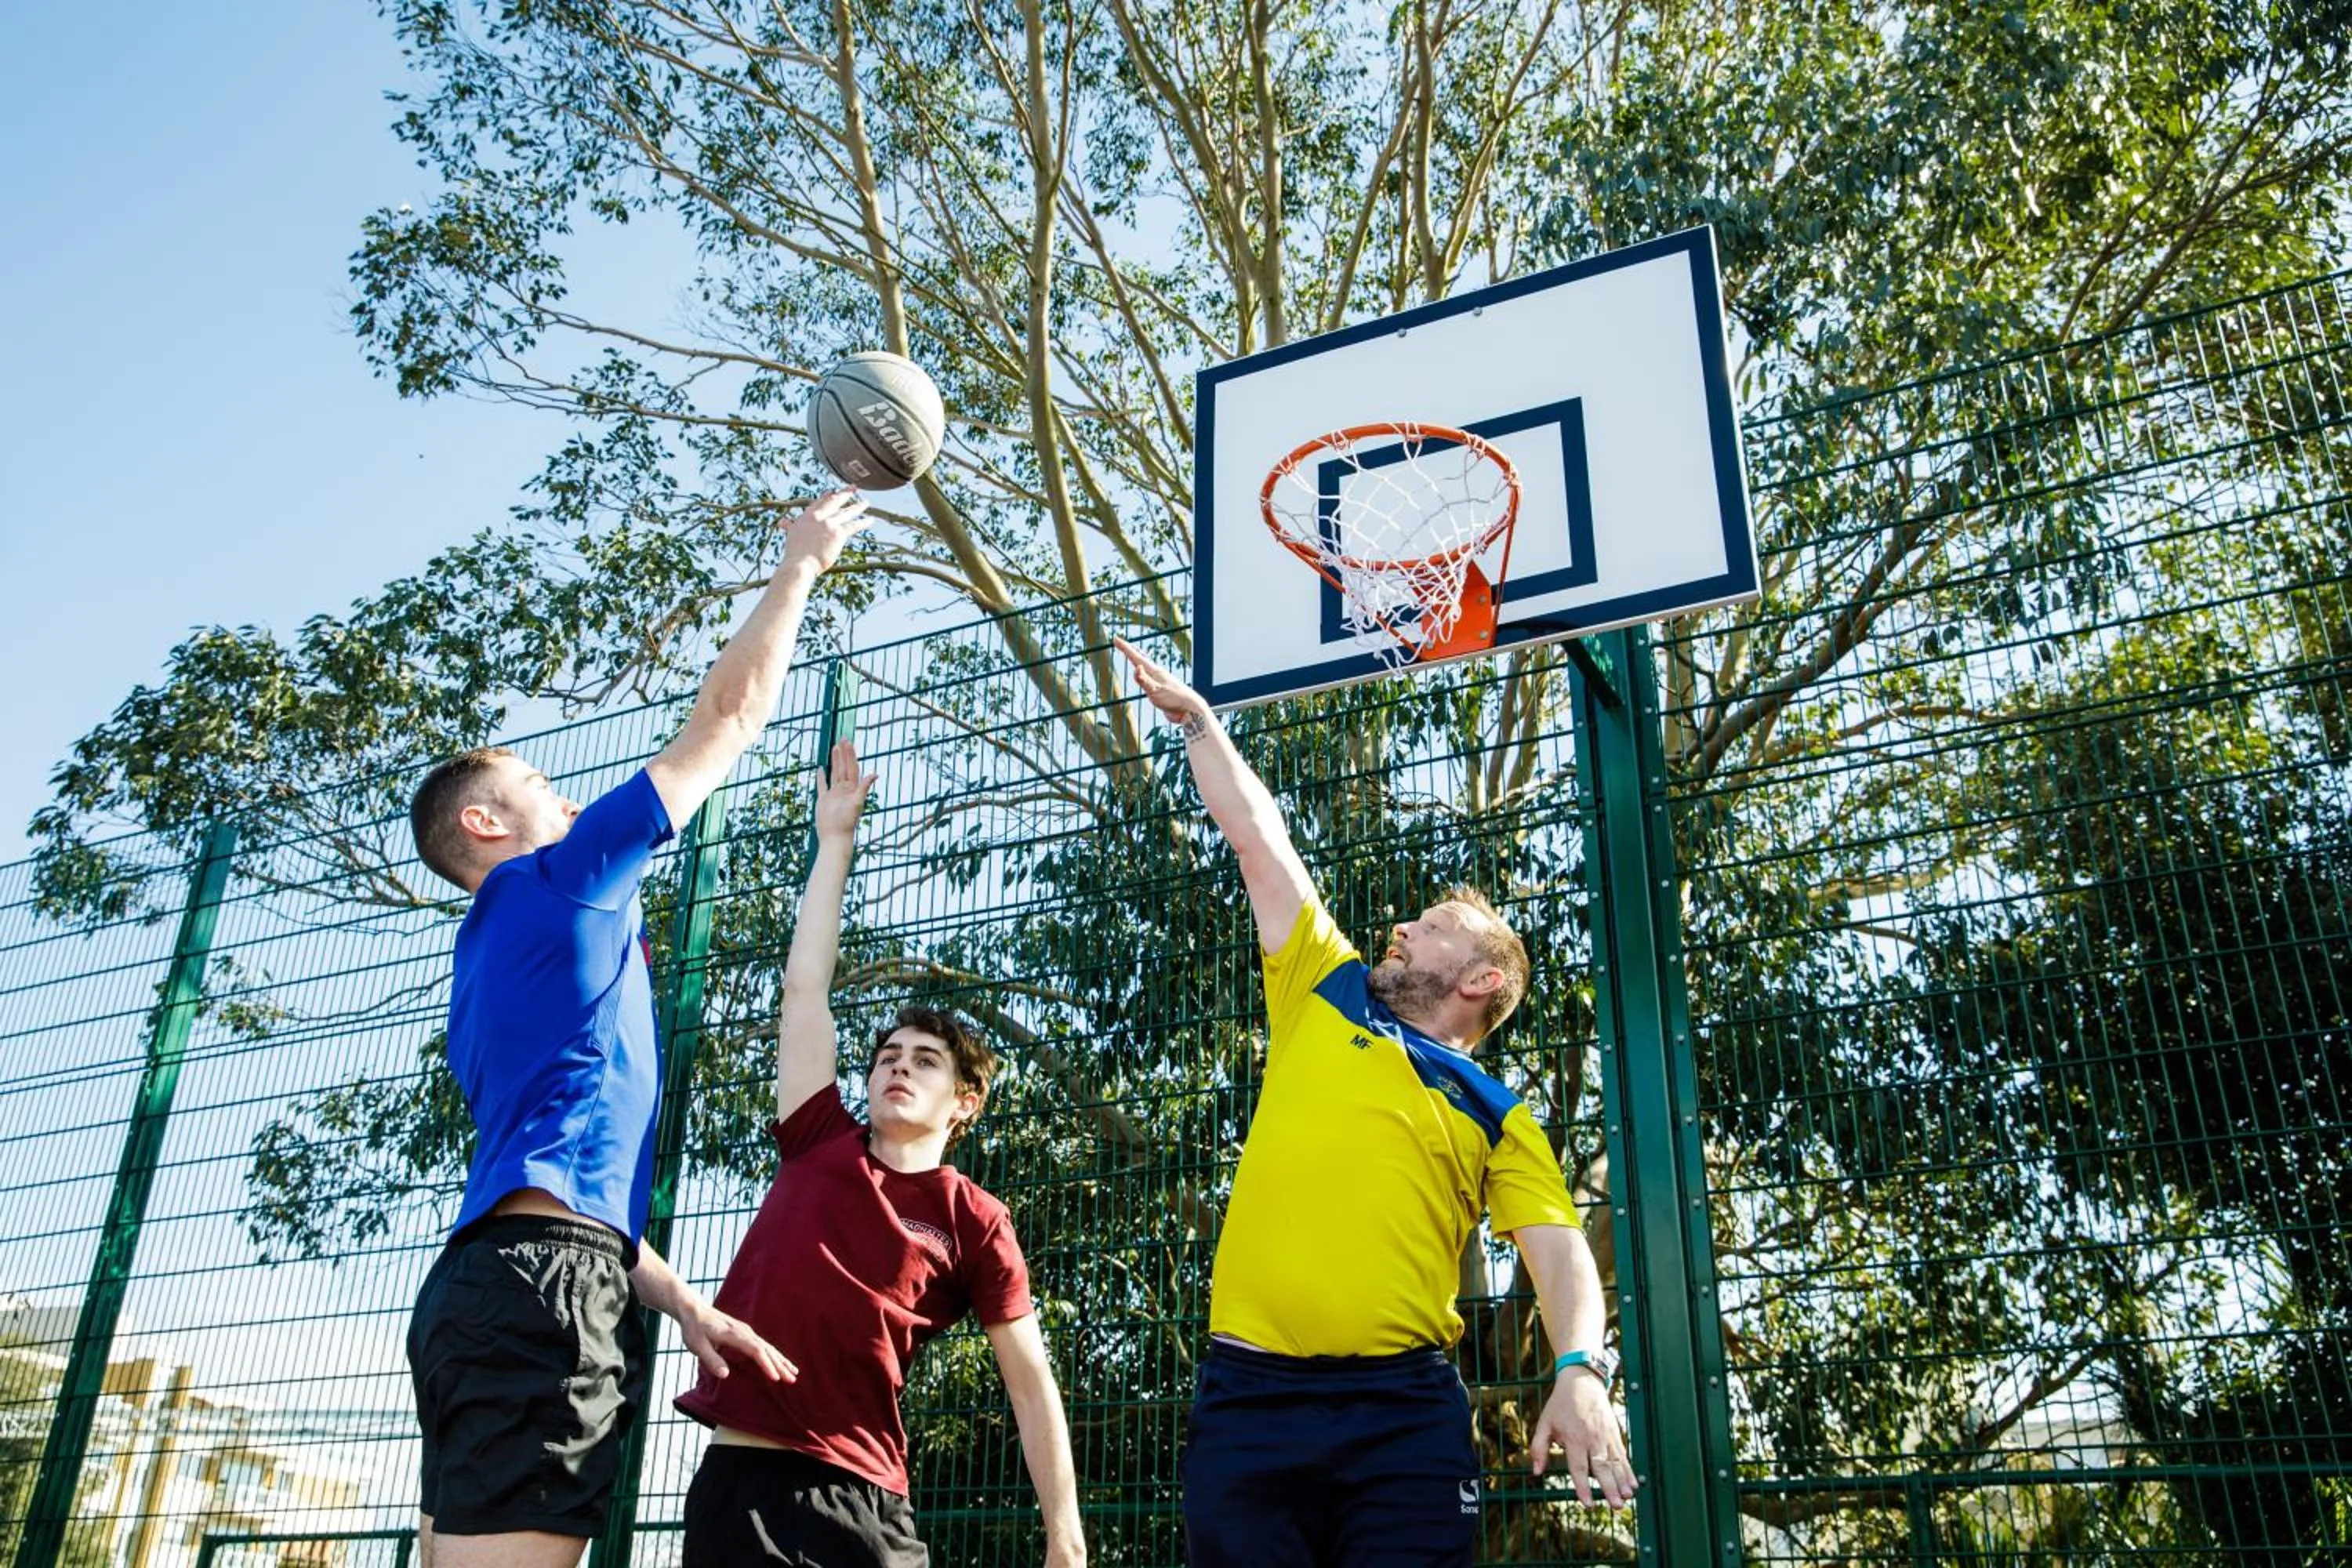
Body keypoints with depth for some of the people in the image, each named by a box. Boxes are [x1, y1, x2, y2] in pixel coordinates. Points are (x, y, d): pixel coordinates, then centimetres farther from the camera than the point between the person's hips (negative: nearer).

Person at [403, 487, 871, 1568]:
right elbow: (730, 712, 7)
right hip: (546, 1282, -10)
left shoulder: (495, 955, 29)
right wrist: (798, 567, 19)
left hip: (483, 1277, 10)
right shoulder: (559, 882, 5)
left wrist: (676, 1299, 19)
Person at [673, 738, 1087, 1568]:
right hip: (735, 1476, 2)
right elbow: (805, 989, 11)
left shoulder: (972, 1221, 2)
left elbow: (1030, 1380, 2)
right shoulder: (818, 1145, 9)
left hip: (857, 1498, -2)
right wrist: (835, 842, 14)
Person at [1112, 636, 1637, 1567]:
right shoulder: (1323, 995, 18)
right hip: (1248, 1393, 2)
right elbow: (1259, 841, 21)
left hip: (1405, 1409, -1)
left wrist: (1580, 1370, -17)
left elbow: (1560, 1254, 2)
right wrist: (1197, 721, 27)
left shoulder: (1497, 1119, 13)